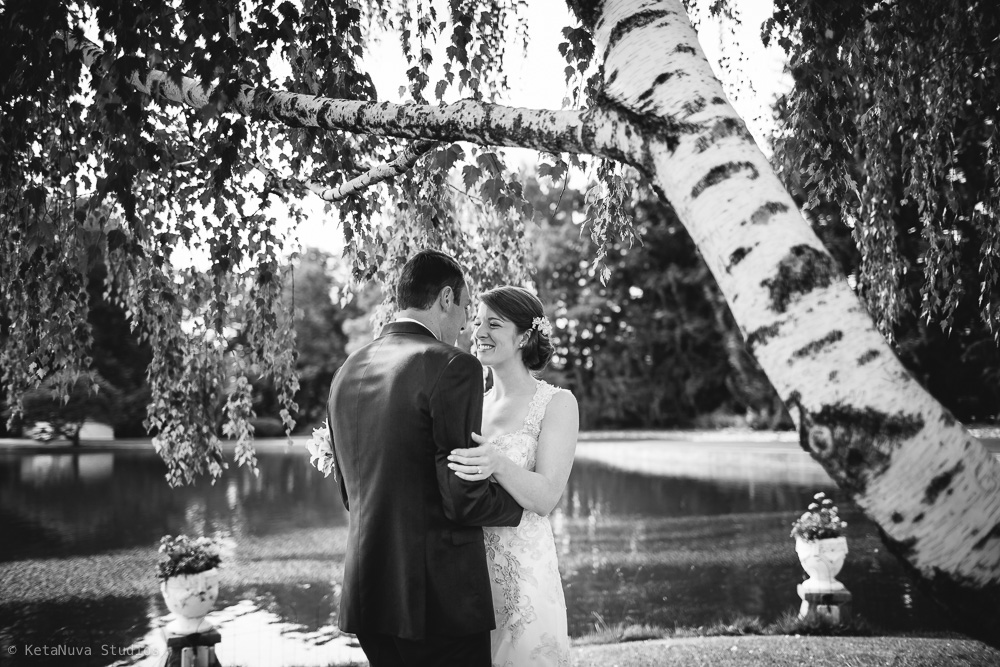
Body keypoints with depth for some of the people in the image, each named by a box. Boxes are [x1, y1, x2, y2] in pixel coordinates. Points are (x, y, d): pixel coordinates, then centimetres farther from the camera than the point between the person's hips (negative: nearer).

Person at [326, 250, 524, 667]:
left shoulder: (347, 372, 9)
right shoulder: (452, 367, -14)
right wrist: (520, 500, 2)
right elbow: (464, 500, -18)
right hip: (439, 597, -7)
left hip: (366, 593, 7)